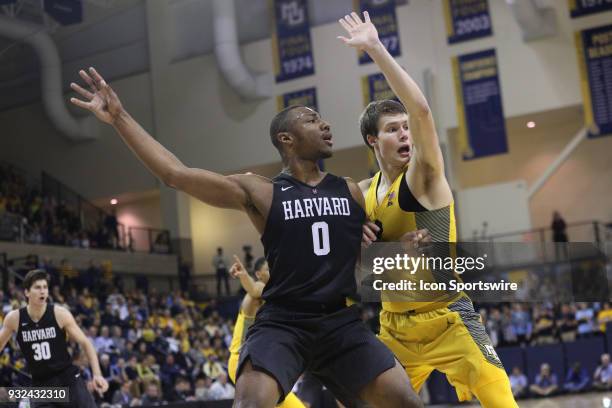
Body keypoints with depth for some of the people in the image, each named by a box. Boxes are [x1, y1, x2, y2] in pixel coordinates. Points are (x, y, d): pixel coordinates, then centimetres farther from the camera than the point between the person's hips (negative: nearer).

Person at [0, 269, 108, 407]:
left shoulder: (60, 314, -11)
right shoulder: (14, 318, -6)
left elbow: (85, 343, -4)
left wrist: (97, 374, -13)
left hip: (69, 379, -1)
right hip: (41, 384, 1)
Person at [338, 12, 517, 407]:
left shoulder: (424, 175, -12)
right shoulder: (364, 192, 5)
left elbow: (421, 110, -31)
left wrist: (375, 47, -30)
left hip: (446, 317, -6)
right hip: (395, 323, 6)